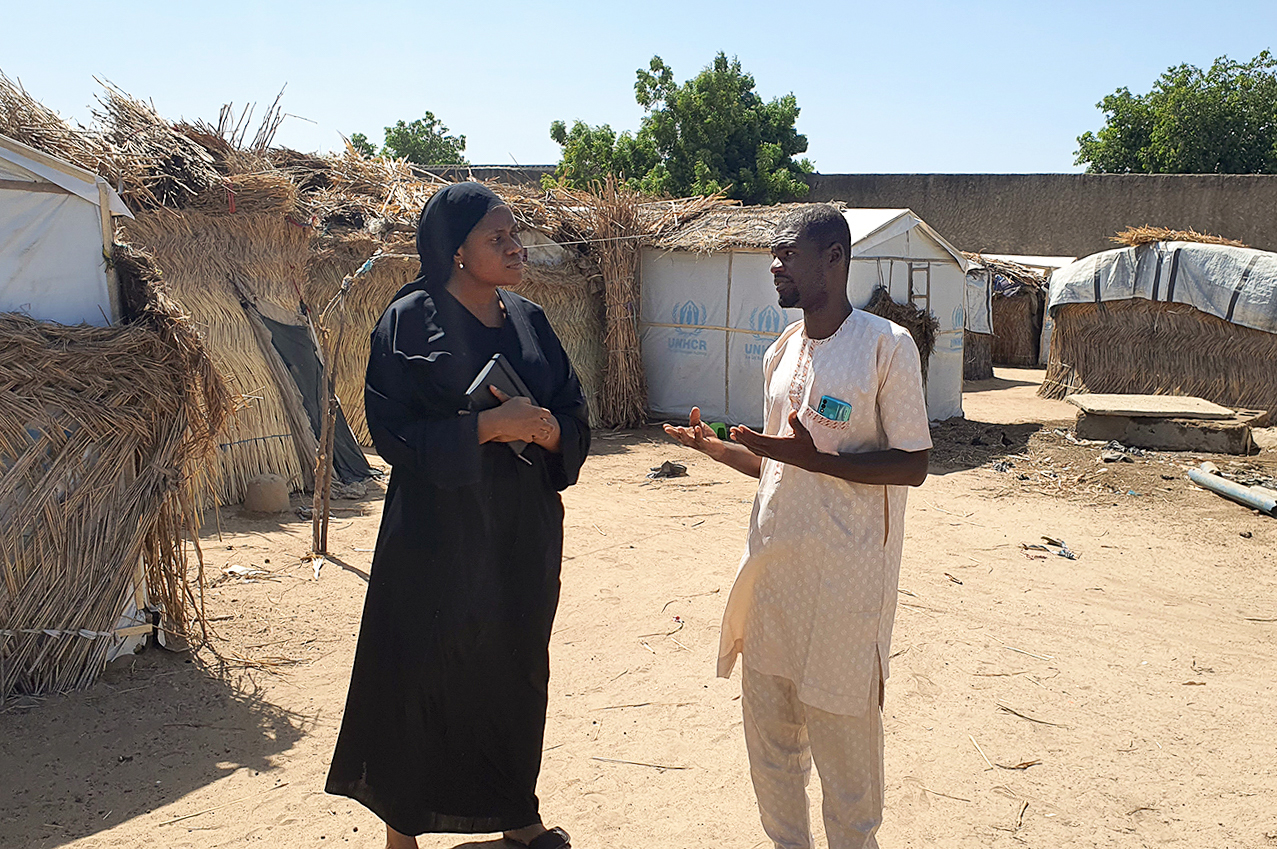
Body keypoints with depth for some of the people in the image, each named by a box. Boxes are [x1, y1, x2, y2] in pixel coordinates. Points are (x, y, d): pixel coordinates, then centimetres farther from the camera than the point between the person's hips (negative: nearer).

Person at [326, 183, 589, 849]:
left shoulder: (529, 321, 7)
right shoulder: (410, 321, -9)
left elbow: (575, 416, 8)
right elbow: (394, 433, -14)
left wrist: (548, 430, -15)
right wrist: (488, 426, -23)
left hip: (523, 527, 5)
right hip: (438, 527, -5)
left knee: (516, 667, 14)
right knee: (421, 672, 4)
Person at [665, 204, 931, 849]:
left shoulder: (886, 345, -10)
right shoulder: (780, 354, 11)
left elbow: (913, 464, -12)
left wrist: (815, 459, -22)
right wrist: (717, 448, 3)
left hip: (843, 575, -7)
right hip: (772, 564, 7)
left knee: (843, 737, 5)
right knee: (768, 734, 16)